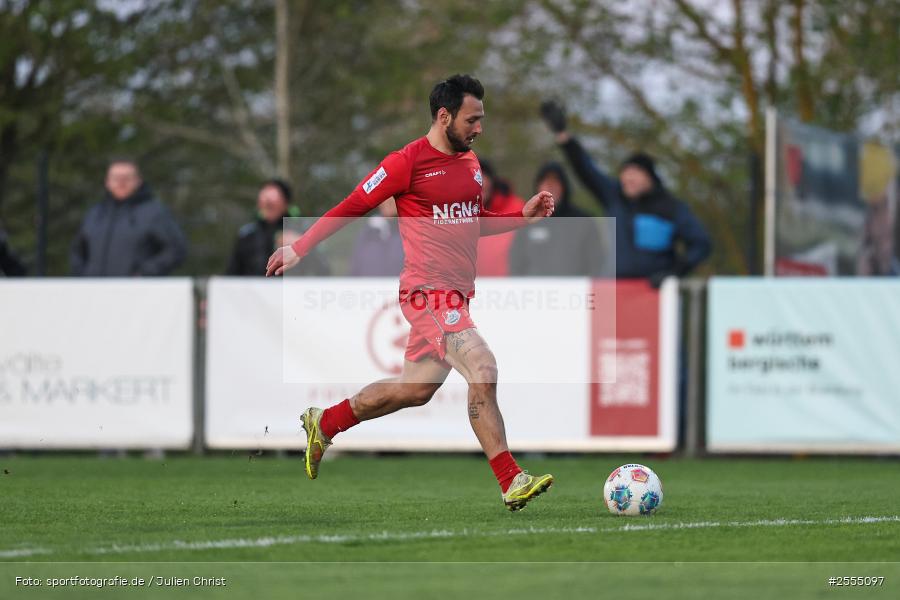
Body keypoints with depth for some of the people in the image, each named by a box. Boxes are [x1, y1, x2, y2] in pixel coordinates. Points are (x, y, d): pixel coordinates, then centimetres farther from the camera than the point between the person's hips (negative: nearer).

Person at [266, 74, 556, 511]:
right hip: (428, 291, -9)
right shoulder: (408, 162, -10)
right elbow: (352, 207, -3)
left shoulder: (469, 162, 14)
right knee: (483, 369, -21)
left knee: (415, 389, 15)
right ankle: (511, 483, -20)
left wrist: (523, 215, 12)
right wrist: (299, 248, -1)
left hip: (457, 294, 9)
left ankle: (324, 424, 34)